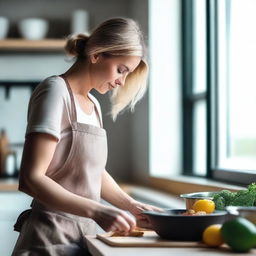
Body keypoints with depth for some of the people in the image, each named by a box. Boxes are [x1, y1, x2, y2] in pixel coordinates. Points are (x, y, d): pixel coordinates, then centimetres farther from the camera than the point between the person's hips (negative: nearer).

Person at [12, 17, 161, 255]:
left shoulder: (93, 104, 11)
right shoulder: (56, 92, -13)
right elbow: (31, 179, -20)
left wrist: (131, 206, 3)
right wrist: (97, 211, -27)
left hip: (83, 234, 8)